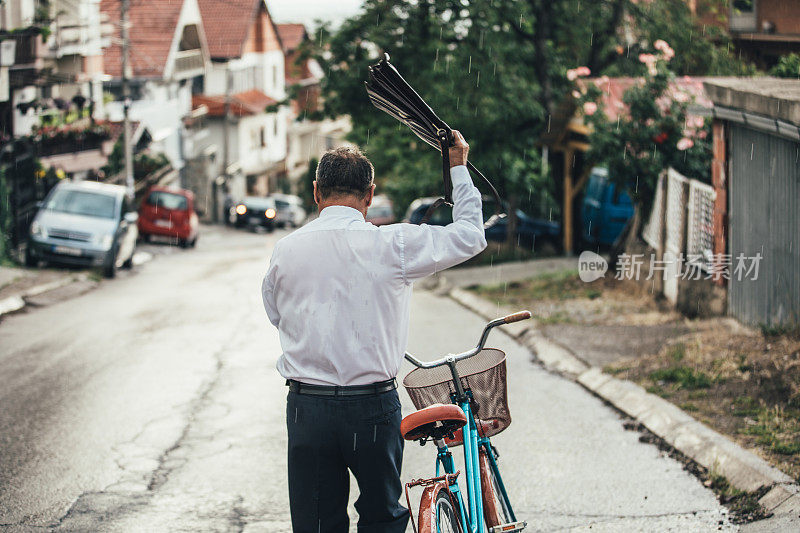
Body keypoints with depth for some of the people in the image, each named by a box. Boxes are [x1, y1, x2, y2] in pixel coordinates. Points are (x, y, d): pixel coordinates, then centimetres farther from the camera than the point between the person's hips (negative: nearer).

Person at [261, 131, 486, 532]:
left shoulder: (285, 250, -1)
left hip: (305, 406, 2)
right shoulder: (393, 244, -9)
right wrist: (458, 168, 12)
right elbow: (470, 236, 1)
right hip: (372, 408, -2)